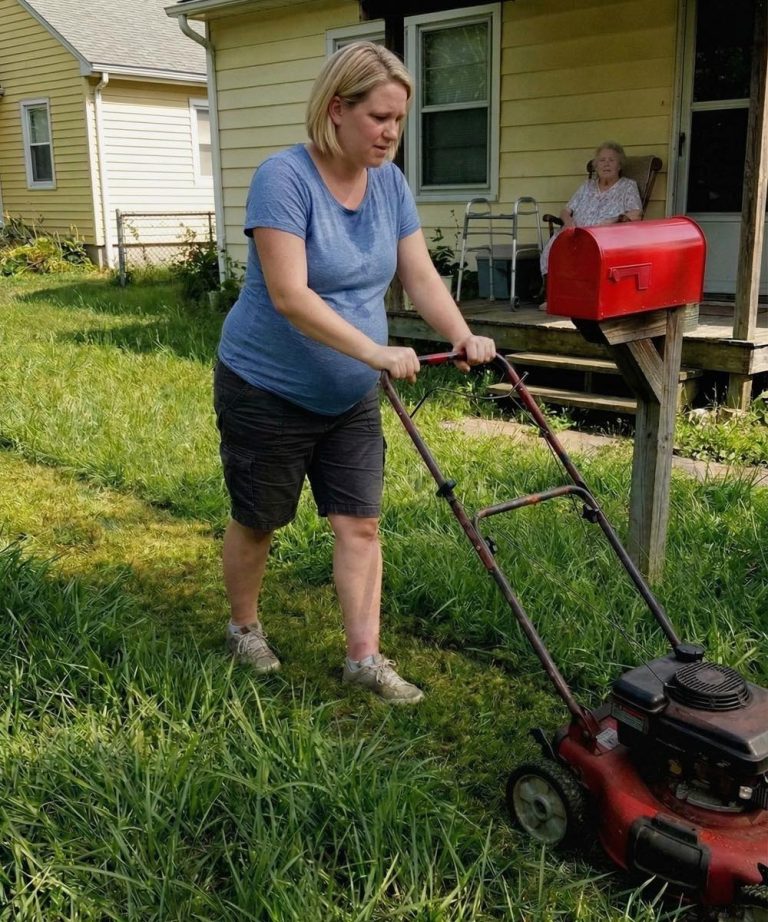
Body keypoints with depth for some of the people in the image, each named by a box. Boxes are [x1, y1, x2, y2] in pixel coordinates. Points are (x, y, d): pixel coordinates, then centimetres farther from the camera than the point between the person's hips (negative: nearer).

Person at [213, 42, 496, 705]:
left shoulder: (390, 183, 0)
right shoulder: (284, 178, -21)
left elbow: (420, 276, -2)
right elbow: (290, 296, -29)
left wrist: (462, 337, -20)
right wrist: (377, 353, -34)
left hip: (351, 399, 6)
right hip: (267, 392, -5)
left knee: (359, 523, 3)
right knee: (257, 522, 11)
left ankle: (365, 657, 13)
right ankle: (244, 629, 35)